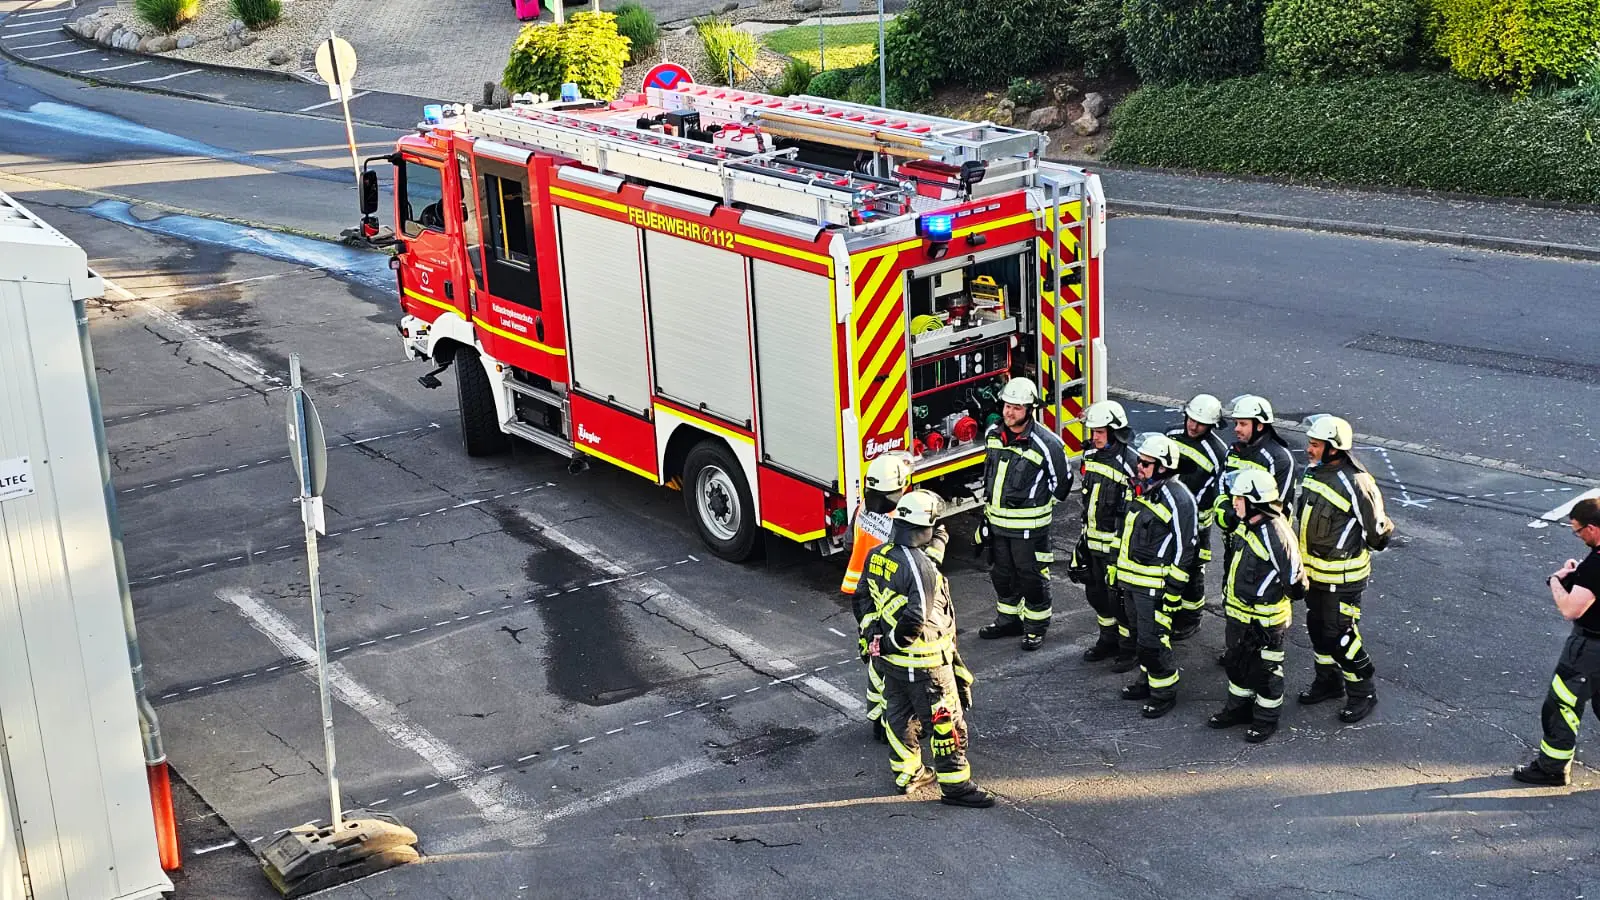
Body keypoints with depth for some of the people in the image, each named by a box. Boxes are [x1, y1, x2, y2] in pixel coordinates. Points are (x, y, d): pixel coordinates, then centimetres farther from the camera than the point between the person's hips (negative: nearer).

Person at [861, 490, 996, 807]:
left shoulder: (877, 555, -2)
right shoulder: (922, 568, -27)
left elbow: (864, 595, 11)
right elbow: (917, 617, -32)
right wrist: (895, 641, -17)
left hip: (889, 659, 9)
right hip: (923, 662, -9)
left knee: (899, 715, 22)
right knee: (947, 722, 5)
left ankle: (906, 773, 38)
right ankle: (954, 785, 15)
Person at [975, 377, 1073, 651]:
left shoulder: (1045, 443, -19)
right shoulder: (993, 434, -1)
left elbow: (1061, 482, -6)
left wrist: (1037, 504, 5)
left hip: (1029, 526, -6)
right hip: (997, 522, 6)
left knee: (1032, 576, 6)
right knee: (1001, 573, 18)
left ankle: (1036, 628, 20)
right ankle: (1008, 620, 35)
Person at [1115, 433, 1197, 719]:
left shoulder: (1177, 499, -18)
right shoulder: (1139, 490, 9)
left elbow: (1183, 550, -16)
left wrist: (1171, 592, -16)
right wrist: (1120, 572, 22)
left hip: (1154, 585, -9)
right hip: (1131, 581, 9)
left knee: (1153, 639, -4)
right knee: (1140, 634, 19)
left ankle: (1165, 693, 10)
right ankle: (1147, 681, 35)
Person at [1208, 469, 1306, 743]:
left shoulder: (1276, 535, -28)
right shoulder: (1249, 526, 2)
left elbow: (1294, 580, -22)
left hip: (1265, 620, -9)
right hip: (1240, 615, 9)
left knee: (1265, 670, 9)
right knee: (1236, 663, 22)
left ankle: (1267, 718, 26)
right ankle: (1239, 707, 40)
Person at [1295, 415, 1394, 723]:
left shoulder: (1355, 483, -24)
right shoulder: (1313, 473, 2)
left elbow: (1378, 529, -14)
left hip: (1342, 577, -8)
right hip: (1313, 571, 8)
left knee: (1340, 636, -1)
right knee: (1318, 628, 20)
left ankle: (1363, 692, 16)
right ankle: (1328, 681, 38)